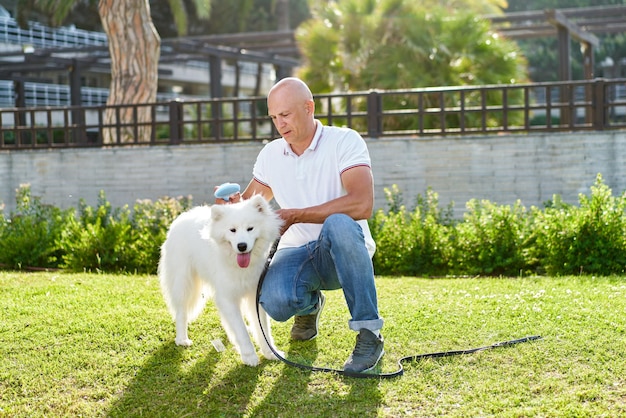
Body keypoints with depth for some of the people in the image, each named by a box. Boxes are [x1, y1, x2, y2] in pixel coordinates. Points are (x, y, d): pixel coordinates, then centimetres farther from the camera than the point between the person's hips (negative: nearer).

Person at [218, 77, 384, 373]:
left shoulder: (344, 142, -9)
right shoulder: (270, 154, 9)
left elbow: (362, 204, -24)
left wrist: (295, 215, -21)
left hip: (342, 252, -4)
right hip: (296, 252, 4)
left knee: (338, 224, -40)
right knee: (275, 302, -31)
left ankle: (369, 334, -28)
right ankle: (309, 304, 11)